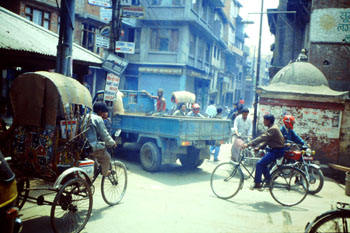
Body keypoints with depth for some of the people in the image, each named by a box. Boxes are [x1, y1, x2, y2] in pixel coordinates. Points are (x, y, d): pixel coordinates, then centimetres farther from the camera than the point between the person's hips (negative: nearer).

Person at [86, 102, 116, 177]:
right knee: (107, 157, 15)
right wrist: (112, 143, 6)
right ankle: (105, 172, 29)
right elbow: (104, 135, -10)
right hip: (93, 148, -8)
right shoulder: (98, 119, -13)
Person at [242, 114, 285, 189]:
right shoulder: (272, 128, 13)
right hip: (274, 149, 10)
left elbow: (262, 138, -28)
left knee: (259, 164, -13)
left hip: (277, 151, -10)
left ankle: (257, 183, -8)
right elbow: (266, 140, 16)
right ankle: (268, 180, 26)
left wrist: (248, 144, -30)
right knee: (263, 163, 17)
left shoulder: (273, 129, -20)